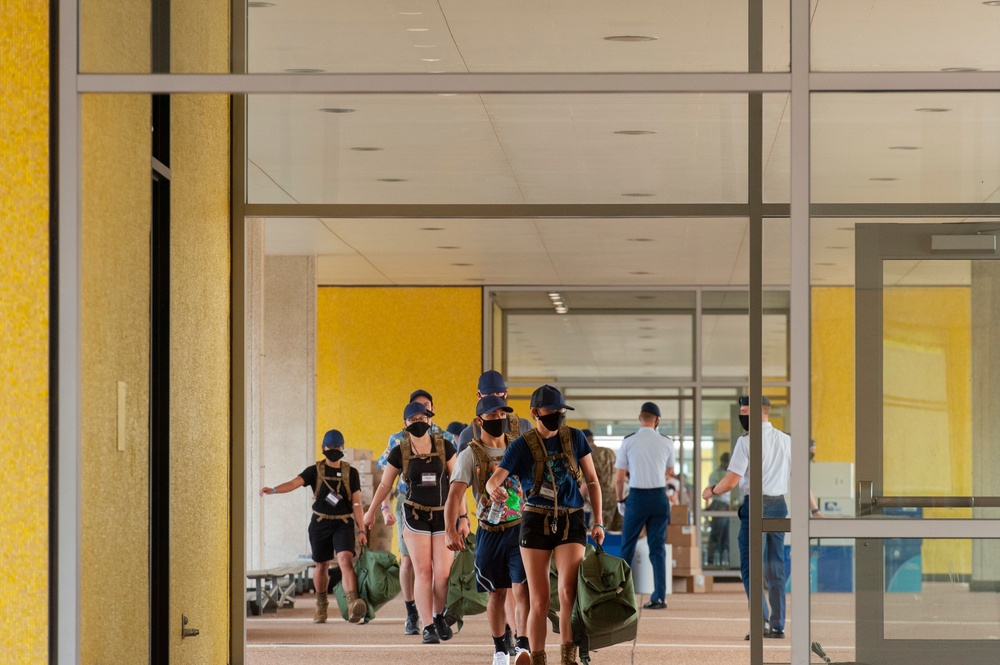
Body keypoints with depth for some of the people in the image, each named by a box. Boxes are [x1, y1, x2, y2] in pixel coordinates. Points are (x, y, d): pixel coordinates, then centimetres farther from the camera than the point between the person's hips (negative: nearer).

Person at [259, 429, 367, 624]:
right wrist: (273, 490, -32)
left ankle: (353, 605, -35)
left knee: (345, 561, -21)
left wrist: (361, 530, 0)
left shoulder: (351, 473, 4)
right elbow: (295, 483, -14)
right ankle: (321, 606, 32)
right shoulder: (315, 471, 1)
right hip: (320, 523, 1)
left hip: (343, 524, -1)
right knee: (322, 565, 12)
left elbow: (356, 503, 4)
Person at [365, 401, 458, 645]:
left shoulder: (445, 447, -3)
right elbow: (385, 484, 10)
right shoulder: (399, 453, -3)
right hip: (415, 516, 0)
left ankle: (439, 616, 20)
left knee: (443, 573, -4)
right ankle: (428, 627, -5)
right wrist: (371, 511, 19)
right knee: (423, 571, -7)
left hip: (443, 515, 1)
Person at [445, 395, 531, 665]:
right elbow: (455, 493, -13)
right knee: (497, 593, 9)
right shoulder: (470, 455, -4)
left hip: (521, 529, 0)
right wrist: (450, 530, -26)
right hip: (490, 533, 0)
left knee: (521, 590, -14)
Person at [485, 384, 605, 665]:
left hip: (571, 522, 0)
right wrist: (494, 490, -38)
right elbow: (493, 480, -13)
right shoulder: (522, 445, -3)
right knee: (539, 601, 0)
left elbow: (592, 481, 10)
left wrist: (598, 522, 4)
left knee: (568, 591, -21)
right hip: (536, 523, 0)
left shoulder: (575, 437, 2)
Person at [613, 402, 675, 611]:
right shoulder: (666, 443, 1)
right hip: (659, 496, 2)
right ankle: (659, 596, 1)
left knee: (628, 546, 10)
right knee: (658, 547, 6)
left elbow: (619, 477, -2)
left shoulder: (628, 442, -5)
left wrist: (620, 500, 11)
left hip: (637, 497, -2)